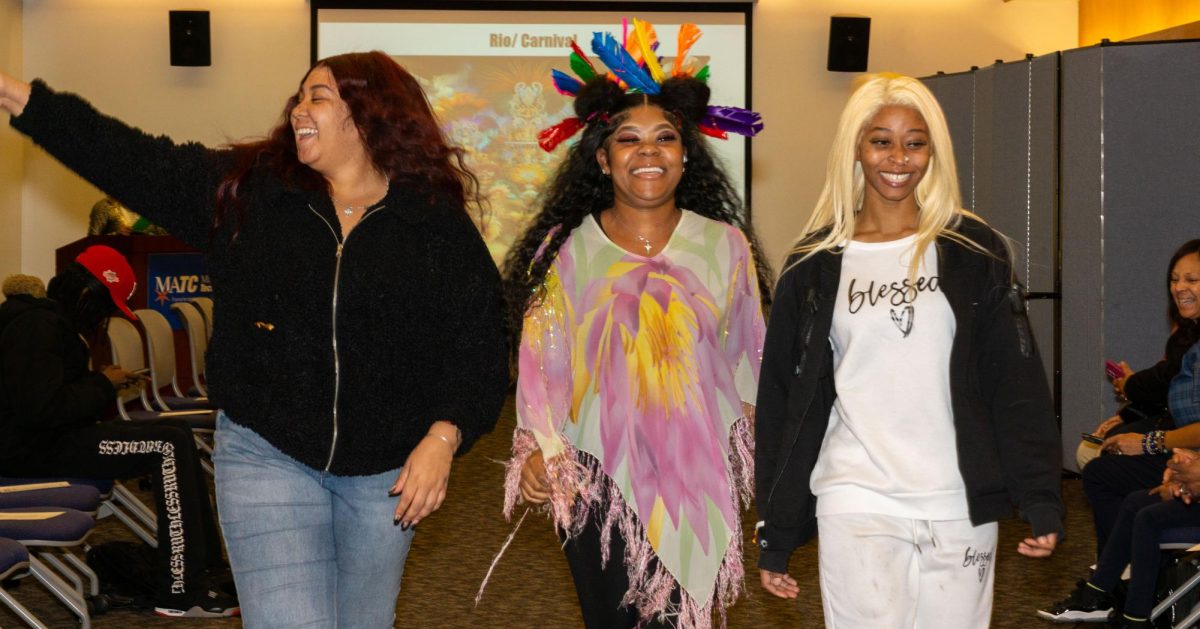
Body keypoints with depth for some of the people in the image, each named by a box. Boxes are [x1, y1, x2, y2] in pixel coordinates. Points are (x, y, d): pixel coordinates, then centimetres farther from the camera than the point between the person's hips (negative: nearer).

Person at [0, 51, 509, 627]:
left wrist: (442, 438, -17)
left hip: (386, 473, 0)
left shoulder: (440, 226, -3)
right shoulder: (246, 189, 1)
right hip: (266, 452, 0)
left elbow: (478, 347, -4)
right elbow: (129, 158, -1)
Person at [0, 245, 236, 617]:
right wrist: (102, 385, -13)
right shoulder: (37, 326, -17)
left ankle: (206, 566, 8)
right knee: (170, 447, -20)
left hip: (51, 437, 11)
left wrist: (105, 386, 8)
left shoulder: (49, 320, 17)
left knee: (176, 433, 10)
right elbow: (40, 408, -27)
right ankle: (181, 593, -19)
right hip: (33, 450, -11)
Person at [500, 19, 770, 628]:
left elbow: (748, 360, 10)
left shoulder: (725, 246, 4)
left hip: (695, 482, 0)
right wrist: (537, 450, -7)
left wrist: (750, 454, 9)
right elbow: (540, 363, 3)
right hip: (596, 484, 0)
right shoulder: (566, 251, 2)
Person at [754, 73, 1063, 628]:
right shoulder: (815, 265, 3)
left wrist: (1041, 500, -7)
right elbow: (785, 400, 5)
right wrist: (776, 534, 4)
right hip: (856, 504, 0)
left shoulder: (974, 251, 3)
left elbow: (1017, 381, 2)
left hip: (960, 504, 1)